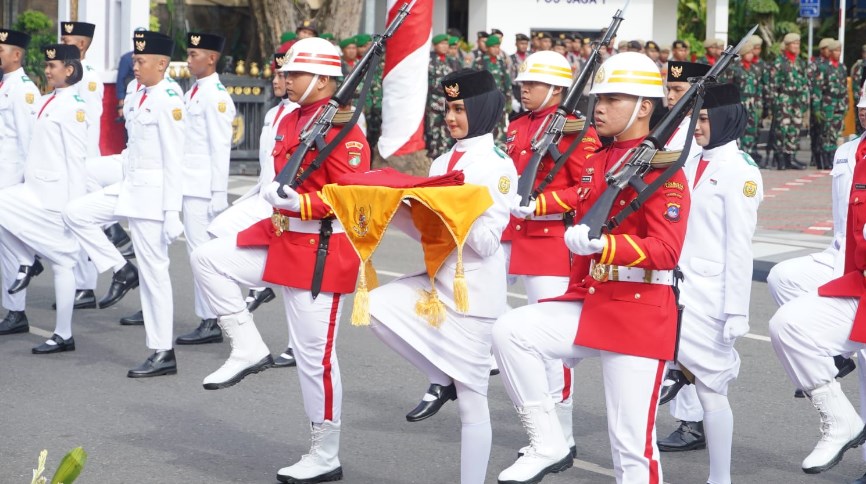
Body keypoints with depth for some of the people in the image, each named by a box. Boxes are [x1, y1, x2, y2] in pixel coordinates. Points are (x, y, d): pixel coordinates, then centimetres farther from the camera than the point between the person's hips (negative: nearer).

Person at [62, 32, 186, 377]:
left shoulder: (168, 101, -15)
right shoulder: (139, 96, 11)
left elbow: (174, 161, -18)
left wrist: (172, 212, -20)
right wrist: (127, 186, 20)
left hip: (153, 192, -9)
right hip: (129, 187, 9)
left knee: (153, 270, -3)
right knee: (76, 213, 2)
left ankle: (163, 353, 6)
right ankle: (121, 271, 10)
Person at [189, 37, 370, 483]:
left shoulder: (342, 129, -16)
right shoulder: (289, 121, 10)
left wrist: (299, 204, -28)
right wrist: (279, 212, 17)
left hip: (321, 252, -9)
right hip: (282, 239, 9)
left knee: (314, 356, -2)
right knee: (207, 259, 1)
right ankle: (249, 349, 6)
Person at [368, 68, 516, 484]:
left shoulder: (498, 167, -10)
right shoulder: (442, 163, 11)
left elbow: (486, 242, -17)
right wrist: (397, 209, -5)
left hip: (475, 291, -7)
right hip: (437, 280, 7)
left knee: (470, 399, -1)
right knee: (376, 306, -14)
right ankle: (439, 380, 4)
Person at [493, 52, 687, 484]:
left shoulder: (663, 170, -12)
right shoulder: (594, 163, 10)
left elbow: (666, 252, -22)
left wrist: (602, 245, -34)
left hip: (640, 317, -7)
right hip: (588, 303, 7)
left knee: (632, 443, -4)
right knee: (510, 331, -14)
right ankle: (548, 445, -4)